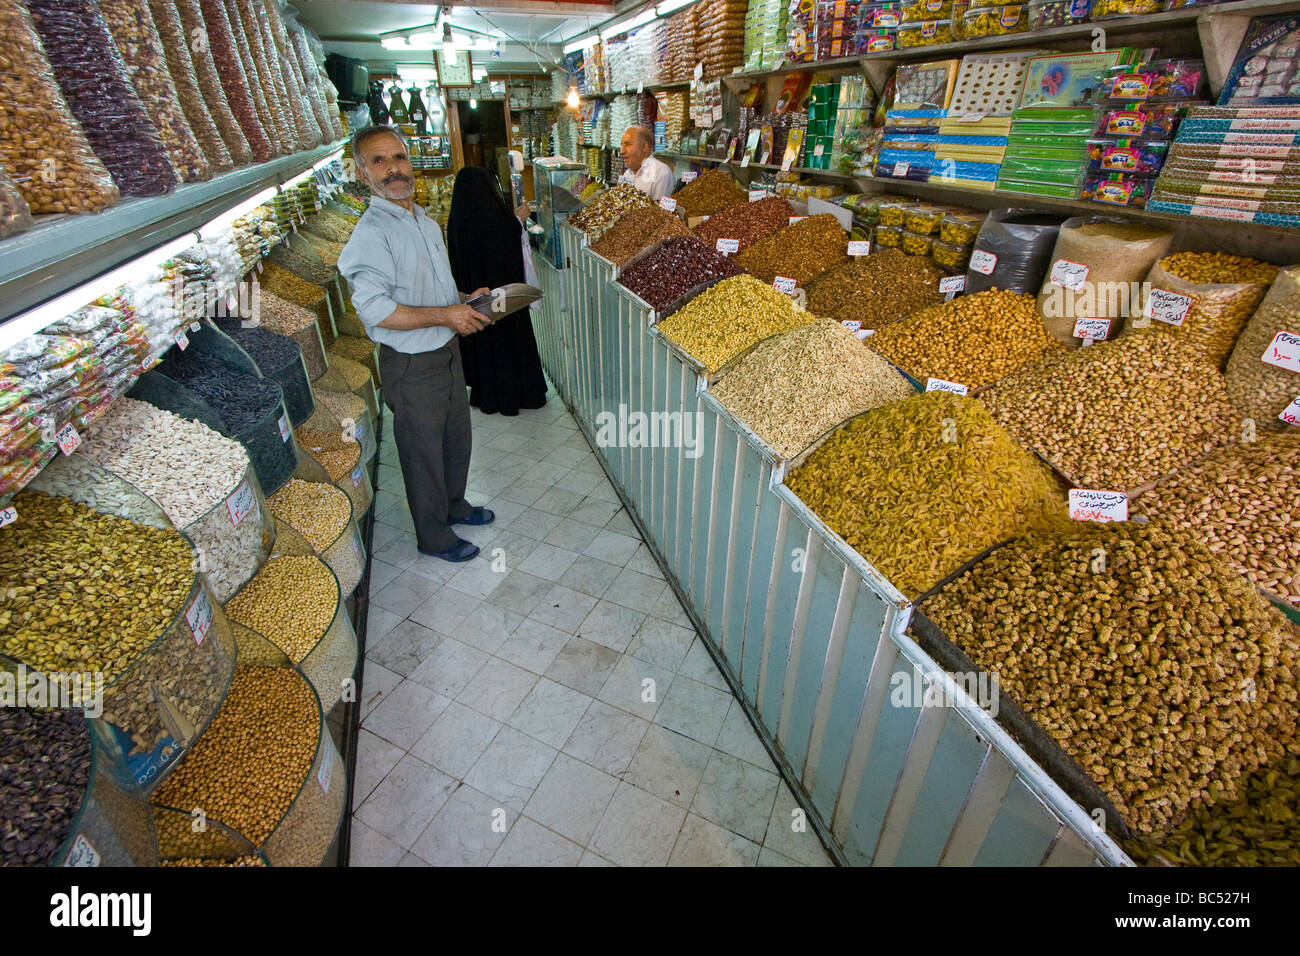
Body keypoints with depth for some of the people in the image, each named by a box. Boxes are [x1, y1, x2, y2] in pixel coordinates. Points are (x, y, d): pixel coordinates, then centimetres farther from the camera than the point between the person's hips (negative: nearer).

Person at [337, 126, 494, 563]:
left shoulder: (426, 222, 10)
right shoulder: (371, 234, -19)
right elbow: (374, 310, -26)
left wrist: (465, 298, 5)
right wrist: (446, 315, -25)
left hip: (447, 351, 8)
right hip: (412, 366, -8)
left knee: (456, 437, 22)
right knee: (424, 452, 7)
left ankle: (453, 504, 46)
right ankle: (434, 536, 26)